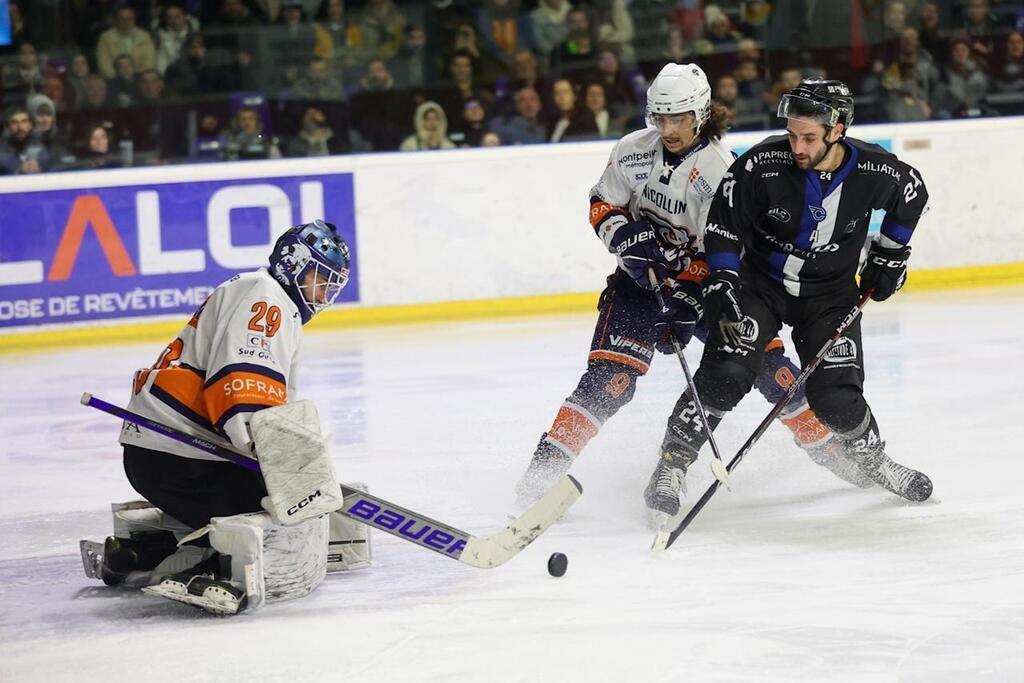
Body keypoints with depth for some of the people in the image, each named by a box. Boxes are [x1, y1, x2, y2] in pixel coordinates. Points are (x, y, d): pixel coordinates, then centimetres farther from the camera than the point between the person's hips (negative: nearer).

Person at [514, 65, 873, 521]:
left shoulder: (719, 172, -19)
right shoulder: (634, 150, -9)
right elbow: (603, 205, 4)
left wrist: (685, 309, -28)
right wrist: (626, 236, -17)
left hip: (700, 280, -1)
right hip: (641, 274, 1)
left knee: (763, 359, -8)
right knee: (611, 375, -17)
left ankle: (827, 445, 10)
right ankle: (548, 461, -15)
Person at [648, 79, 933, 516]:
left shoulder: (875, 172, -18)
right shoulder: (763, 163, -23)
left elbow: (912, 195, 6)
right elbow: (723, 220, -11)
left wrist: (890, 254, 8)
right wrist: (722, 281, -17)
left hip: (829, 295, 1)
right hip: (758, 281, -1)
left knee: (837, 397, -7)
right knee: (726, 373, -19)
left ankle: (873, 461, 23)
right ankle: (672, 465, -6)